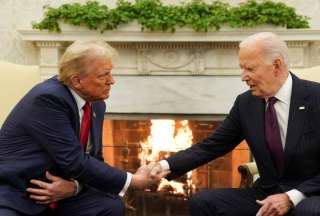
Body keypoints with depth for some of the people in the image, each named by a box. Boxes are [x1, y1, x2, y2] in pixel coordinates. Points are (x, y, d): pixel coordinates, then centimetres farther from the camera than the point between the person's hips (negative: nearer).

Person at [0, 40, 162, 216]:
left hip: (62, 190, 7)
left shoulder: (96, 105, 4)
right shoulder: (48, 98, -22)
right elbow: (75, 162, -24)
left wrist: (75, 186, -15)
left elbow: (93, 160, 7)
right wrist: (132, 181, -16)